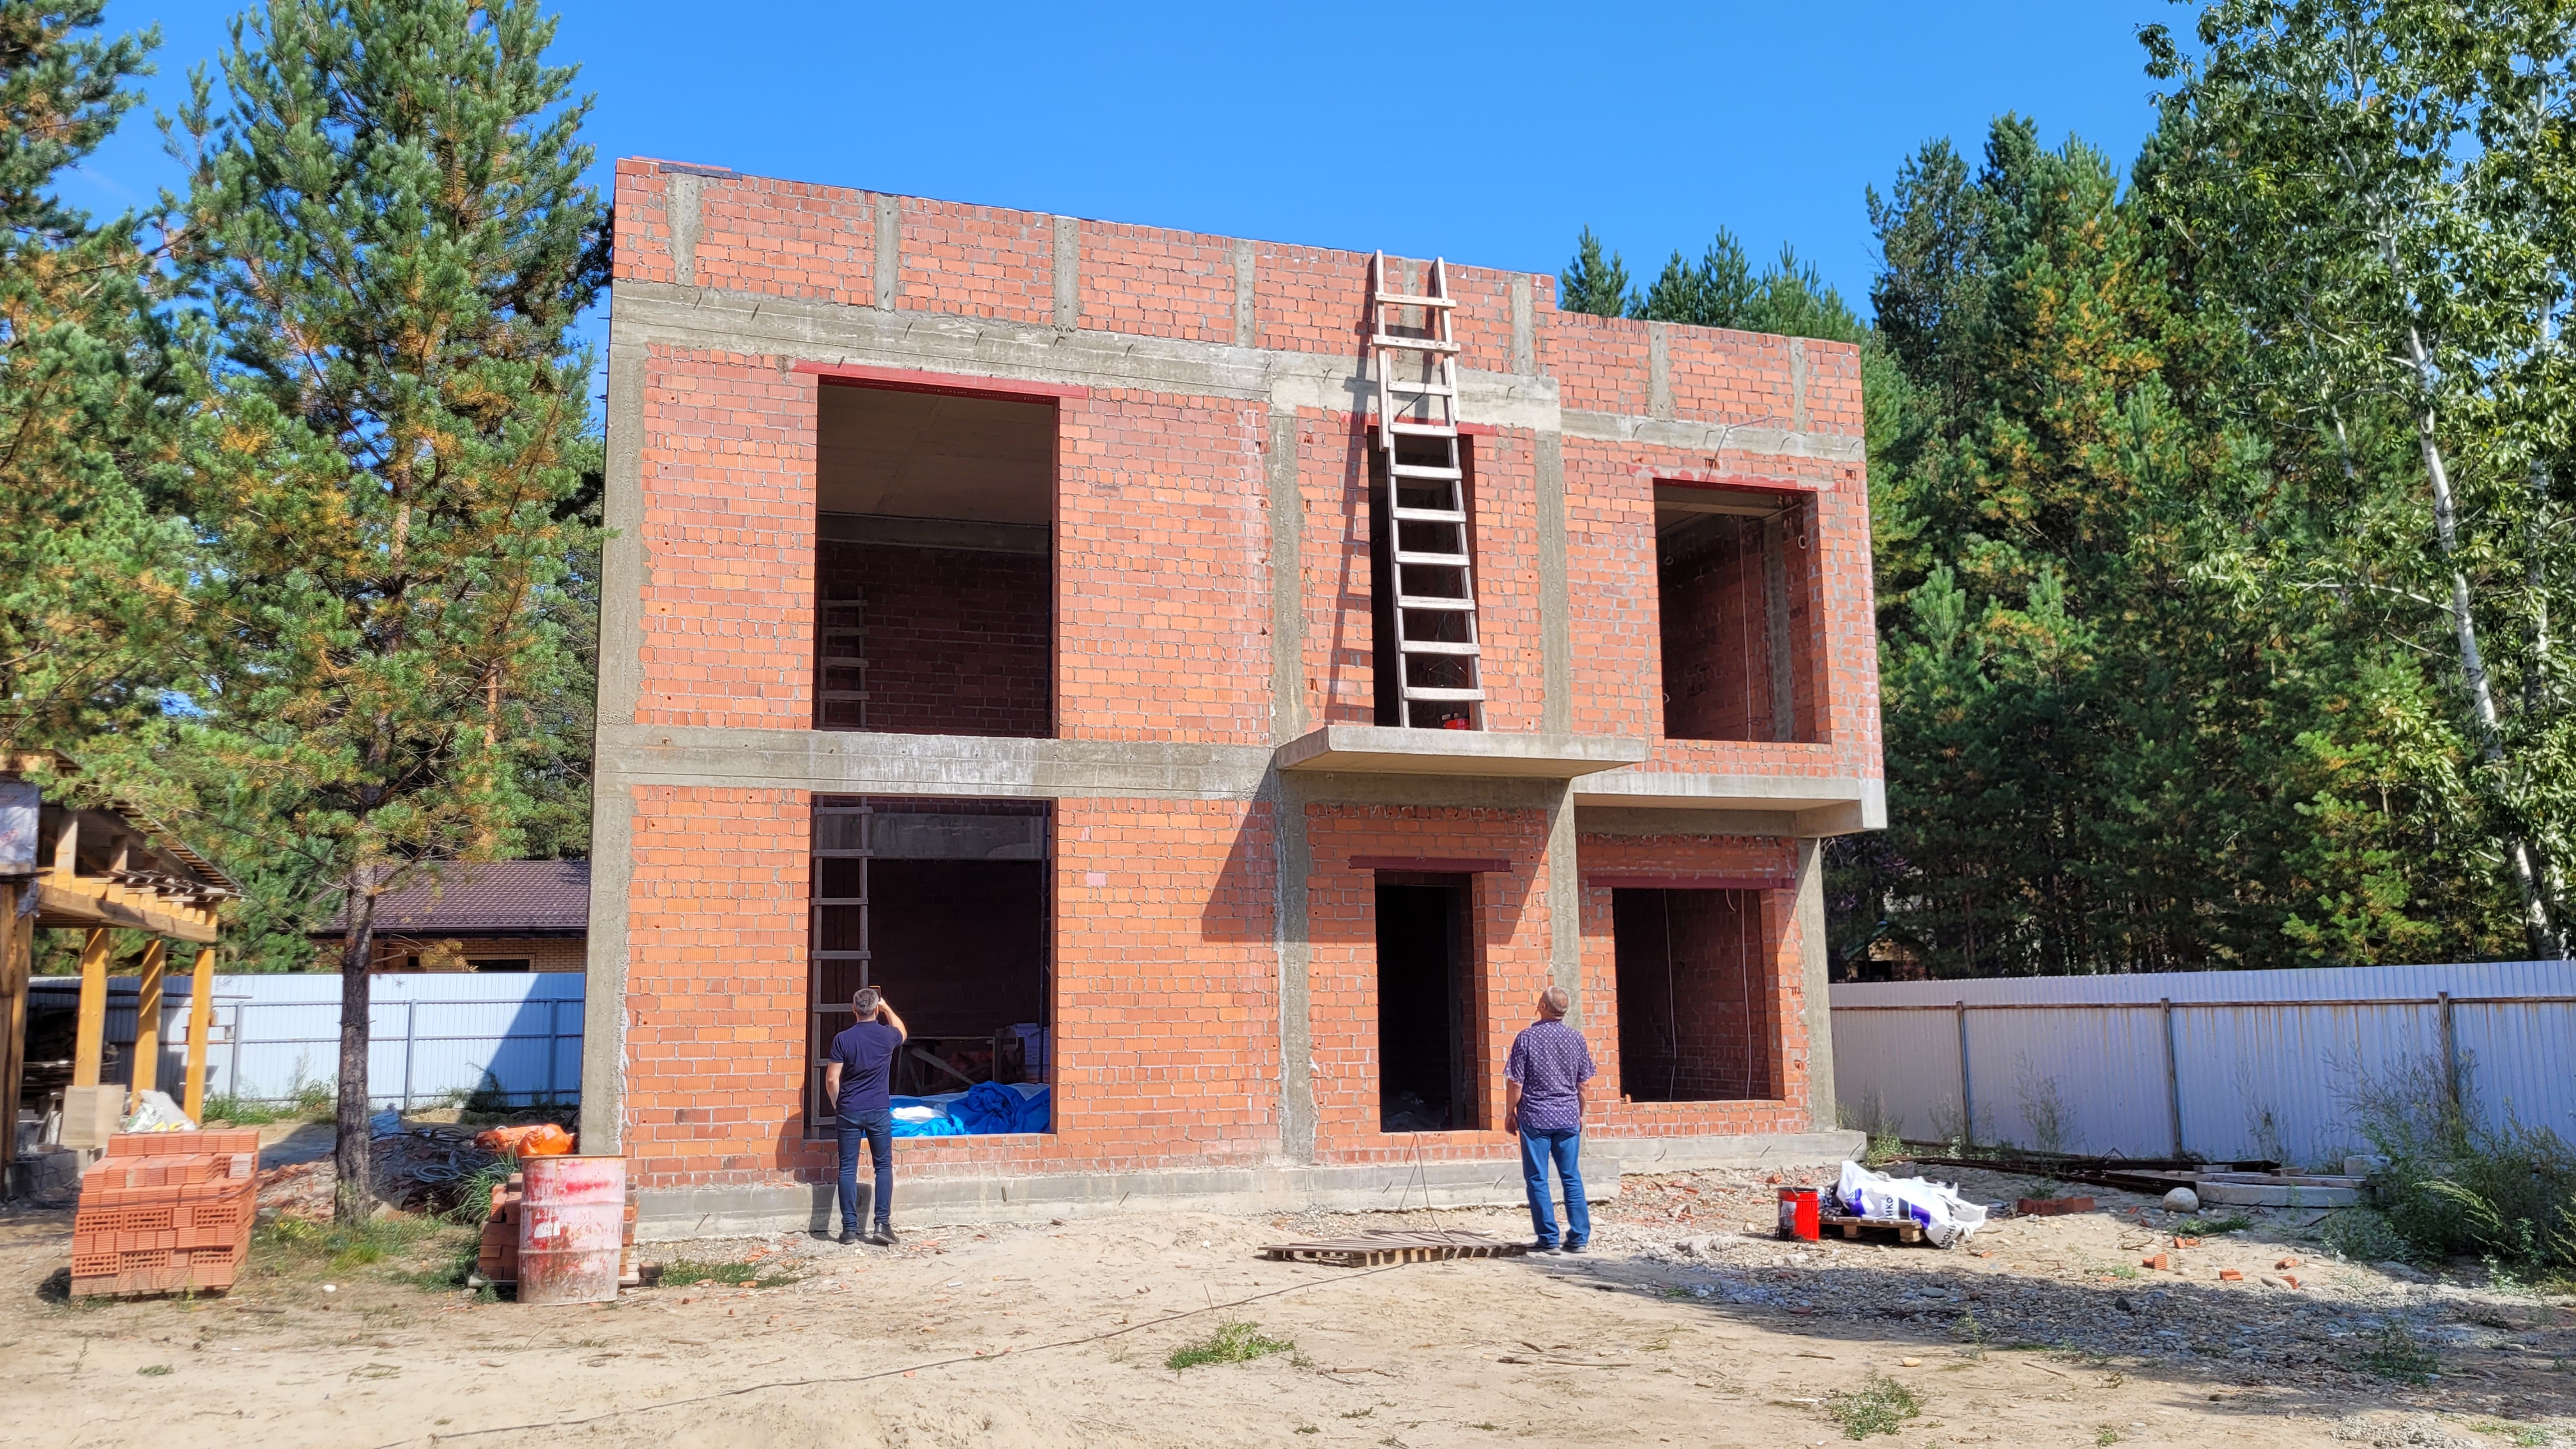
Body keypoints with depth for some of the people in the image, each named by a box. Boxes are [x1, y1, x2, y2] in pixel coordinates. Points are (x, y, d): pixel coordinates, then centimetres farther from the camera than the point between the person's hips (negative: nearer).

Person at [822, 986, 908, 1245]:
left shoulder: (843, 1039, -8)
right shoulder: (887, 1036, -4)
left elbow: (832, 1079, -7)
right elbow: (902, 1031, 23)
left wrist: (837, 1105, 9)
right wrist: (887, 1007, 31)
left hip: (849, 1112, 0)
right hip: (879, 1111, 0)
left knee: (848, 1169, 5)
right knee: (884, 1166, 9)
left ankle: (850, 1228, 4)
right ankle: (882, 1224, 1)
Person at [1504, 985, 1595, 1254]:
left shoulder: (1526, 1037, -9)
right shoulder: (1576, 1038, 1)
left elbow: (1515, 1082, -8)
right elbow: (1583, 1083, 7)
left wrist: (1510, 1113, 5)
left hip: (1535, 1118, -3)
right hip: (1568, 1118, 3)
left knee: (1537, 1180, 4)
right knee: (1572, 1178, 10)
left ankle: (1548, 1239, 5)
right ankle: (1578, 1237, 10)